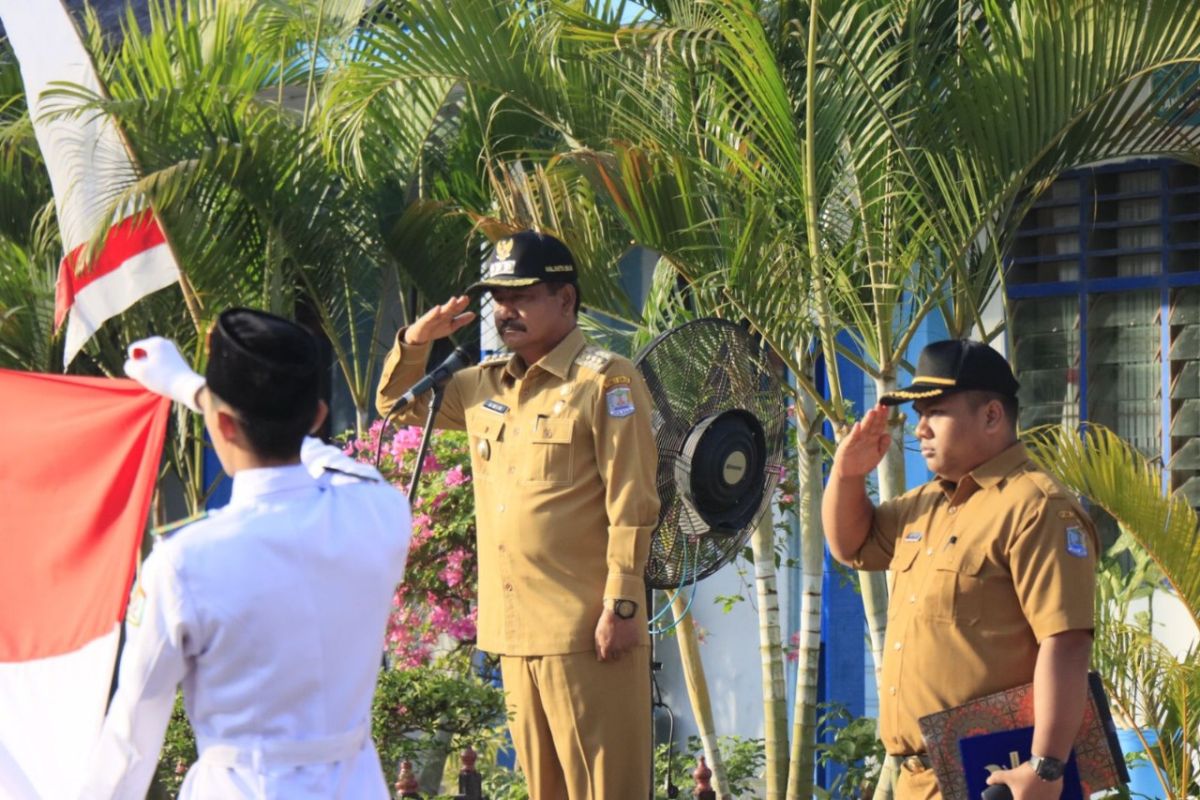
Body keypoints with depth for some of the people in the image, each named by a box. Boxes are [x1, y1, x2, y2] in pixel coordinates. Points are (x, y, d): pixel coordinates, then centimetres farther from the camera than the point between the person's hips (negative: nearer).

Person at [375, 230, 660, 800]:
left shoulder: (606, 382, -7)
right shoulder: (485, 385, 14)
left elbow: (631, 503, -12)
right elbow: (396, 404, 26)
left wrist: (621, 605, -17)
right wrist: (415, 342, 6)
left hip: (585, 628, -7)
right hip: (514, 629, 7)